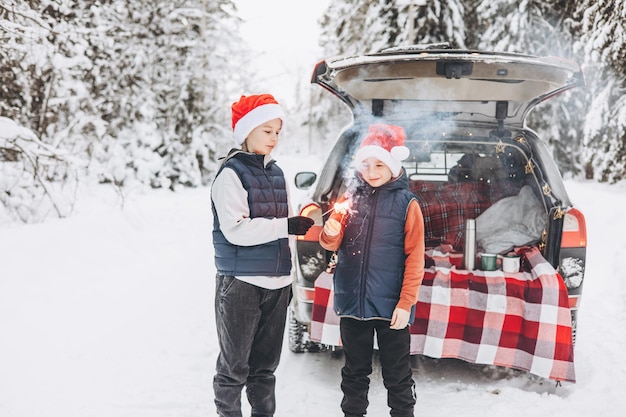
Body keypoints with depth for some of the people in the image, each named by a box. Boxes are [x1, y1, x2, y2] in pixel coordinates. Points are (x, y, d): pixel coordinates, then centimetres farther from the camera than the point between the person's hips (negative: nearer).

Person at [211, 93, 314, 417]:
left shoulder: (276, 173, 14)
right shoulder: (231, 174, -9)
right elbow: (235, 230, -19)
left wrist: (287, 278, 18)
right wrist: (286, 226, -22)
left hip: (276, 284, 7)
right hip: (241, 284, -6)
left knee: (266, 364, 14)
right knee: (234, 365, 3)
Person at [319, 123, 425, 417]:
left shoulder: (406, 204, -6)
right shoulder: (350, 199, 5)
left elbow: (415, 258, -7)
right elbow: (334, 245, 5)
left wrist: (406, 303, -12)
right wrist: (330, 235, -18)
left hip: (391, 305, -3)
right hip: (352, 302, 4)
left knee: (397, 373, 9)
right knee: (355, 370, 17)